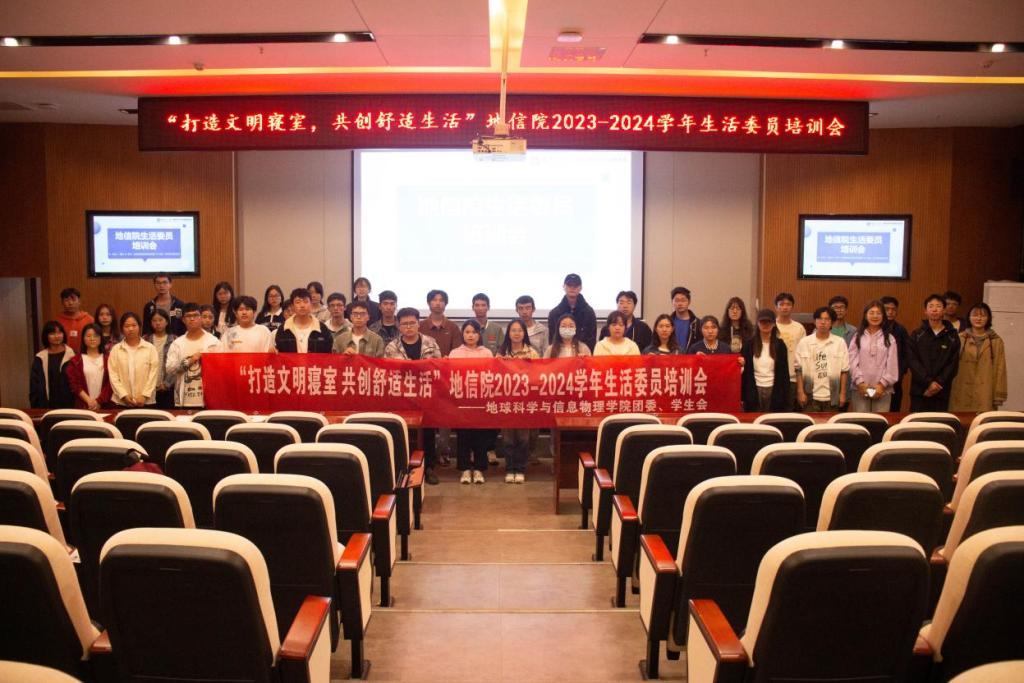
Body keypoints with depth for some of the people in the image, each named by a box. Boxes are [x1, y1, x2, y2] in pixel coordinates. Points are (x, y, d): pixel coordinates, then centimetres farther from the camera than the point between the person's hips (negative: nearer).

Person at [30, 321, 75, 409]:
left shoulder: (71, 355, 1)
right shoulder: (40, 359, 4)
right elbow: (35, 384, 5)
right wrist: (36, 406, -2)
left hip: (68, 404, -1)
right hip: (47, 405, 1)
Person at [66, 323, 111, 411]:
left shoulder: (107, 359, 6)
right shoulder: (76, 361, 7)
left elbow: (110, 383, -1)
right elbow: (74, 384, 0)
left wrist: (99, 401, -11)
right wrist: (89, 400, -10)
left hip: (104, 405, 0)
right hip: (83, 405, 0)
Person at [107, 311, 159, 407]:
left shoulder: (150, 348, 4)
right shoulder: (116, 349, 7)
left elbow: (153, 374, -1)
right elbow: (113, 375, 1)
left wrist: (144, 395, -10)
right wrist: (124, 395, -9)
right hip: (121, 402, 1)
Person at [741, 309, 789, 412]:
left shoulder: (780, 345, 3)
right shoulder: (750, 344, 2)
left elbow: (784, 372, 3)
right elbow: (744, 370, 2)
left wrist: (786, 399, -1)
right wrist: (742, 395, -3)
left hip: (774, 390, 0)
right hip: (754, 390, 0)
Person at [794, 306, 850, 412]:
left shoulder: (839, 342, 1)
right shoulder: (804, 342, 0)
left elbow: (844, 370, 3)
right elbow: (799, 370, 1)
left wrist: (842, 393, 0)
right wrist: (800, 392, -5)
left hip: (832, 396, 1)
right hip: (811, 396, -1)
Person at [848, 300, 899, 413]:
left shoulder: (890, 339, 8)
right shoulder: (857, 337, 7)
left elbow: (892, 365, 2)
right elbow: (852, 362, 0)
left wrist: (882, 384, -8)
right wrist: (860, 382, -10)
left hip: (883, 390, 0)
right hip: (860, 389, 0)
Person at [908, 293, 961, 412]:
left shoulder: (952, 337, 7)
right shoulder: (916, 335, 6)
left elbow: (953, 364, 0)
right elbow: (913, 361, -3)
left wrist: (938, 383, -12)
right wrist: (928, 382, -14)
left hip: (942, 392, 0)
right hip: (919, 391, 0)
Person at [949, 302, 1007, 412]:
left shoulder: (996, 341, 5)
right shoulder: (960, 339, 4)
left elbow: (1000, 369, 5)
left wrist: (999, 395, 2)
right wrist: (947, 391, 4)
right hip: (961, 394, 0)